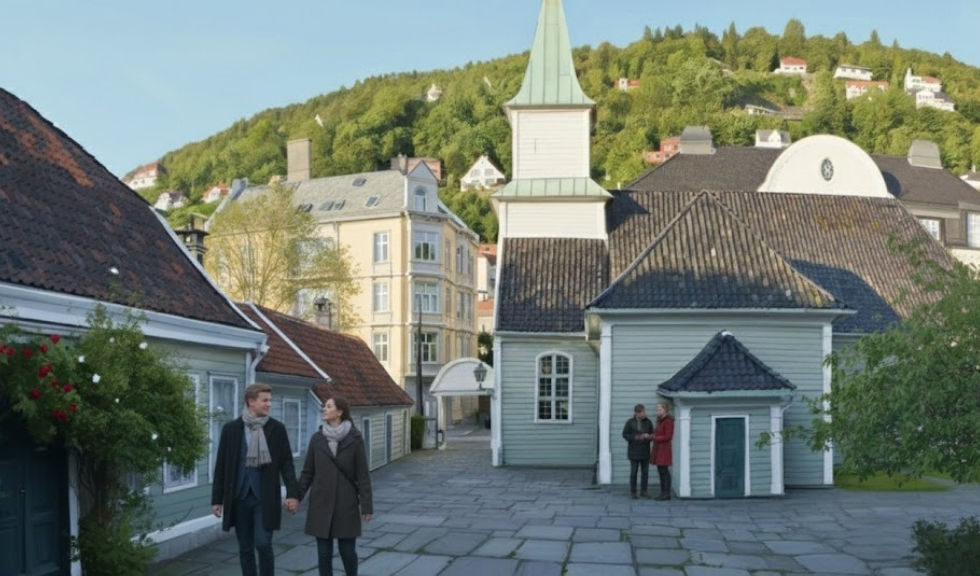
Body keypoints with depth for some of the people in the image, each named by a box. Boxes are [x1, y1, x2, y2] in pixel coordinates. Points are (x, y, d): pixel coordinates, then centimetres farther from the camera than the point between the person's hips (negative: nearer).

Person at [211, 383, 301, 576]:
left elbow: (286, 463, 0)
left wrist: (293, 492, -11)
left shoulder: (277, 428, 0)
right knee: (245, 548, 9)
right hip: (240, 497, 1)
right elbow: (221, 466, 3)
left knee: (263, 544, -9)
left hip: (265, 497, -1)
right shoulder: (231, 428, 0)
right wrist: (217, 498, 2)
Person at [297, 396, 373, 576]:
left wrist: (366, 505, -7)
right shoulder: (317, 438, 1)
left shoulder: (354, 438, -6)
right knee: (324, 552, 5)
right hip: (321, 503, 2)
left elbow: (362, 474, -5)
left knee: (347, 550, 4)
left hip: (346, 504, -2)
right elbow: (307, 472, 7)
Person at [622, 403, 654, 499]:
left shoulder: (648, 422, 0)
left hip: (645, 452, 3)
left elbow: (652, 435, 7)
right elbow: (625, 435, -4)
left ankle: (643, 491, 18)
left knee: (645, 472, 6)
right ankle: (633, 492, 11)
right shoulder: (630, 422, -6)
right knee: (633, 472, 2)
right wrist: (636, 438, -17)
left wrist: (648, 436, -17)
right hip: (634, 452, -3)